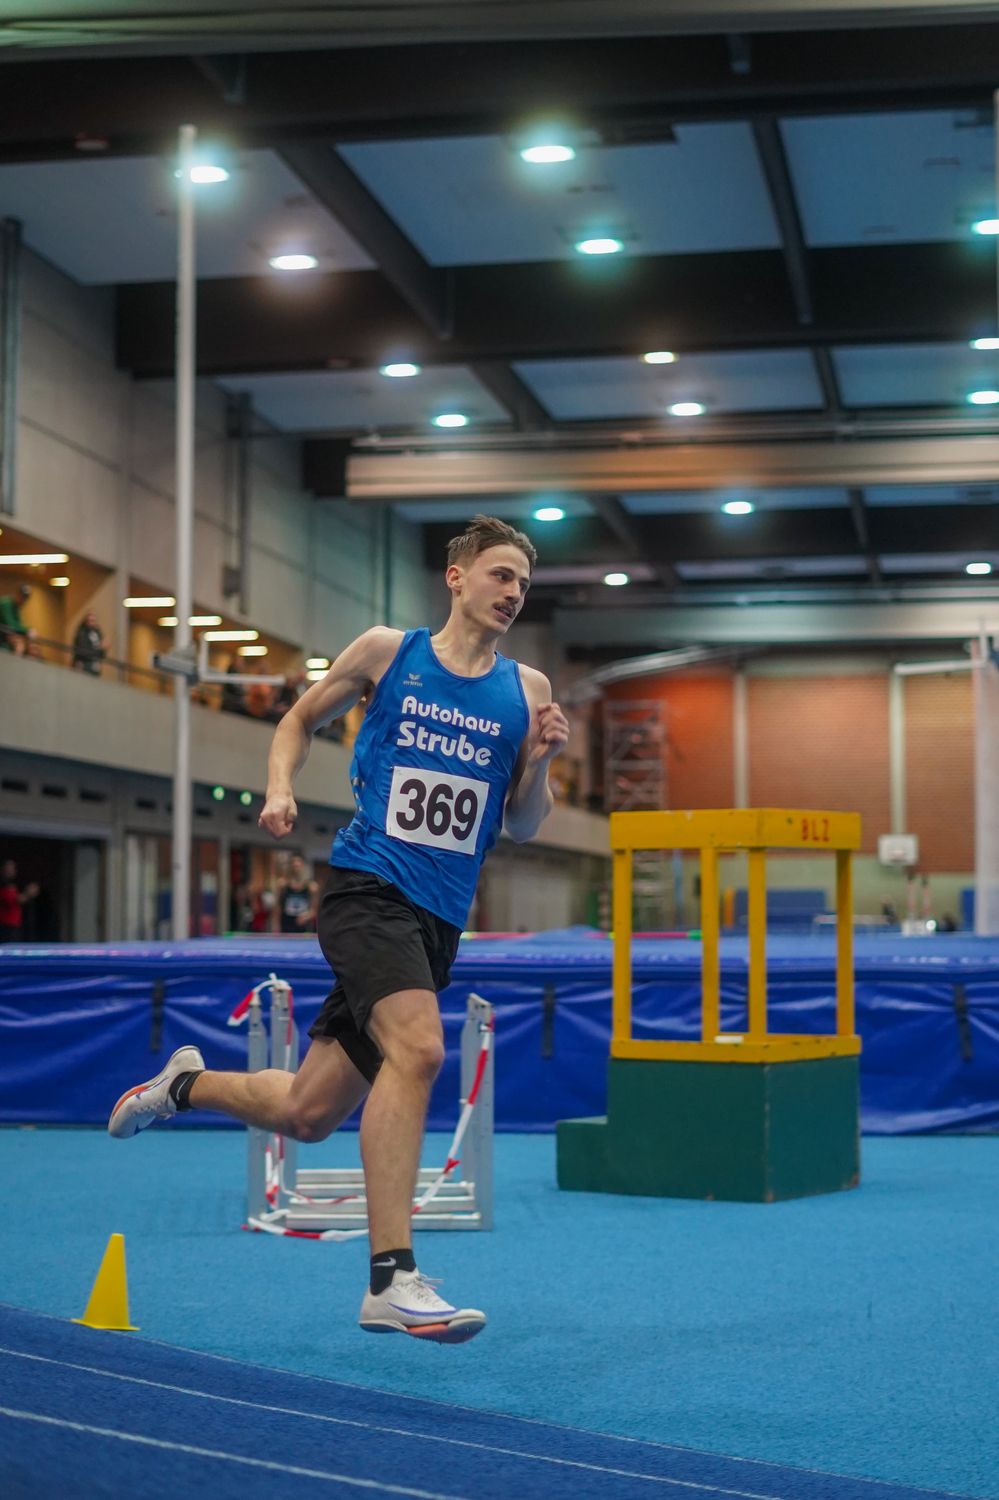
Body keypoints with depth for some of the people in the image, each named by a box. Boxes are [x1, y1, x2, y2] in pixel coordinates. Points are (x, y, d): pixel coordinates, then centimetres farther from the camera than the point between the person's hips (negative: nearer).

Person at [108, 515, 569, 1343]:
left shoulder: (527, 689, 9)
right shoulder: (386, 652, 4)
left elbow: (522, 826, 12)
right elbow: (300, 721, 19)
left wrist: (540, 763, -7)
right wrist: (280, 787, 1)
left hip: (439, 920, 4)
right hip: (368, 886, -4)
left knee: (308, 1112, 9)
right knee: (417, 1047, -30)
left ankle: (185, 1082, 39)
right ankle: (392, 1279, -27)